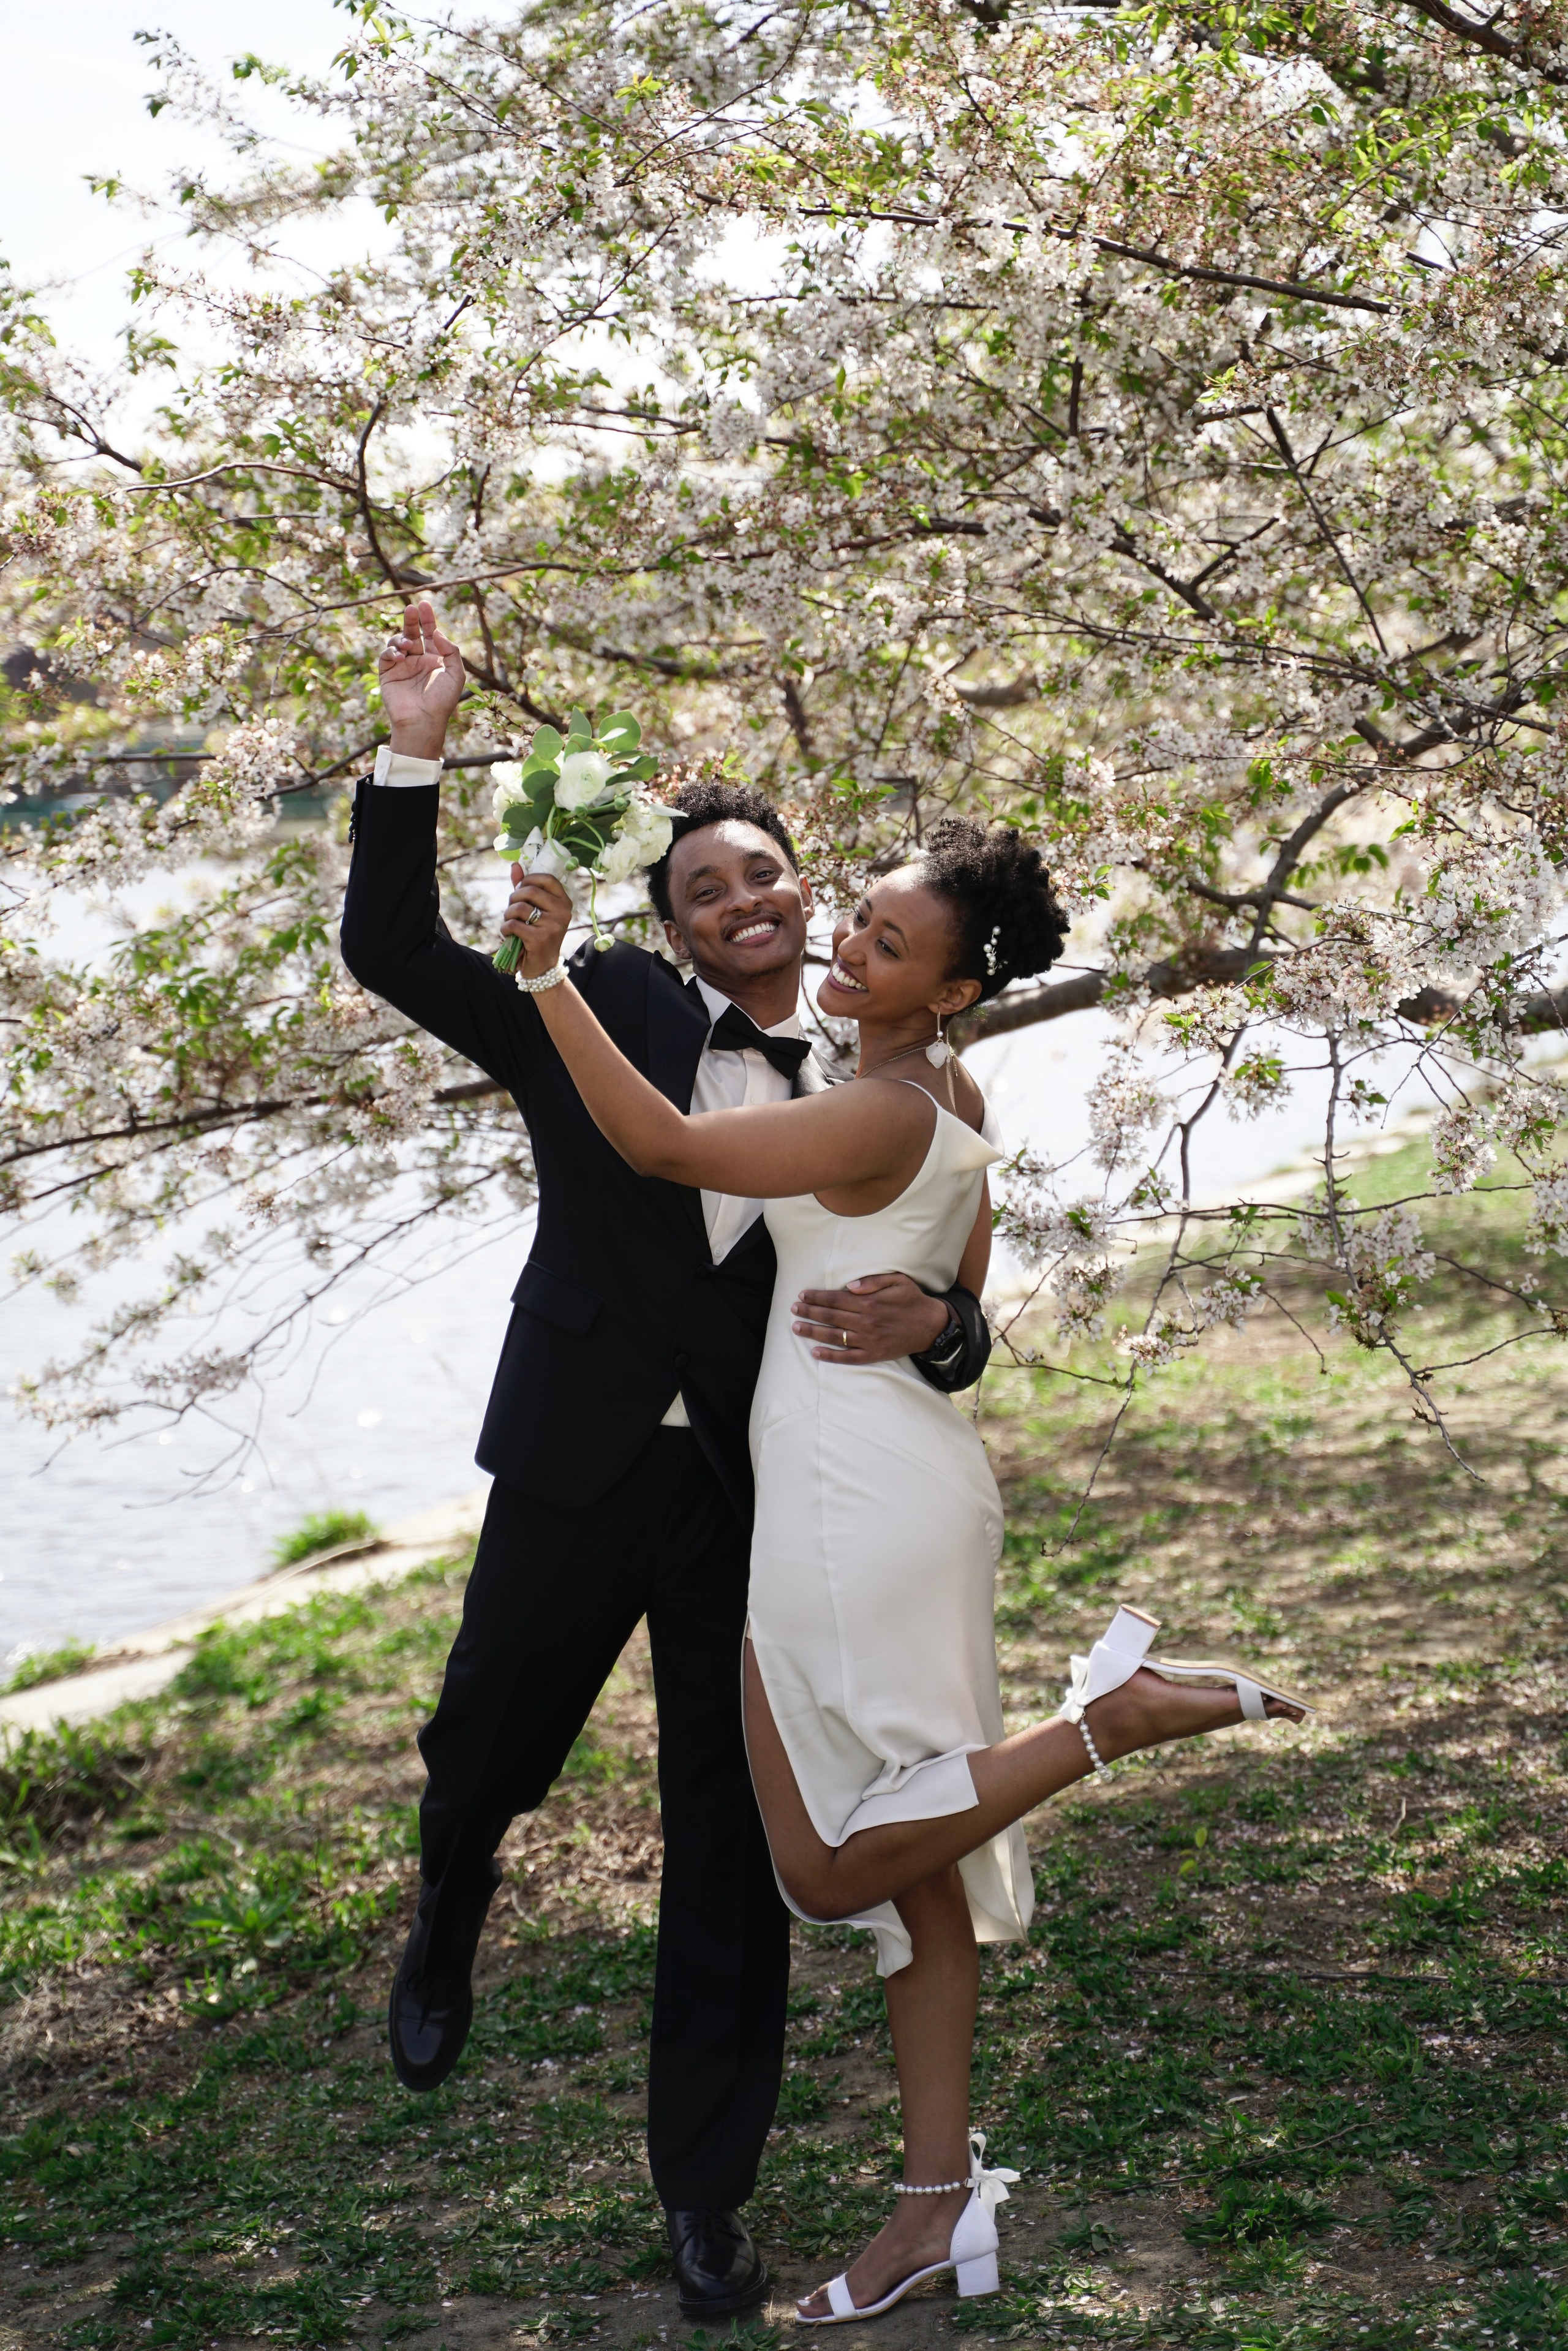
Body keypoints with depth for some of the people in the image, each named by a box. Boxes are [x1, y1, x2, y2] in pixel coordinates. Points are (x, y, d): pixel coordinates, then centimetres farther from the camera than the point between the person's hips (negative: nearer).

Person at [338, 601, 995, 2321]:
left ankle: (706, 2188, 26)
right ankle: (446, 1928, 55)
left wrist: (932, 1326, -19)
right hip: (579, 1468, 0)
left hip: (761, 1505, 1)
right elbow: (394, 952, -5)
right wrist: (415, 756, -15)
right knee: (482, 1758, 15)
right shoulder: (609, 1017, 1)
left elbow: (946, 1313, 6)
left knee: (733, 1848, 8)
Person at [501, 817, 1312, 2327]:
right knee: (913, 1870, 12)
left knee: (830, 1867, 0)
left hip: (850, 1500, -10)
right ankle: (940, 2204, 19)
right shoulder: (954, 1101, 10)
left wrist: (550, 975, -26)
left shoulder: (878, 1117, -18)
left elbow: (662, 1143, -25)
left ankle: (1110, 1715, -6)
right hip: (923, 1482, 10)